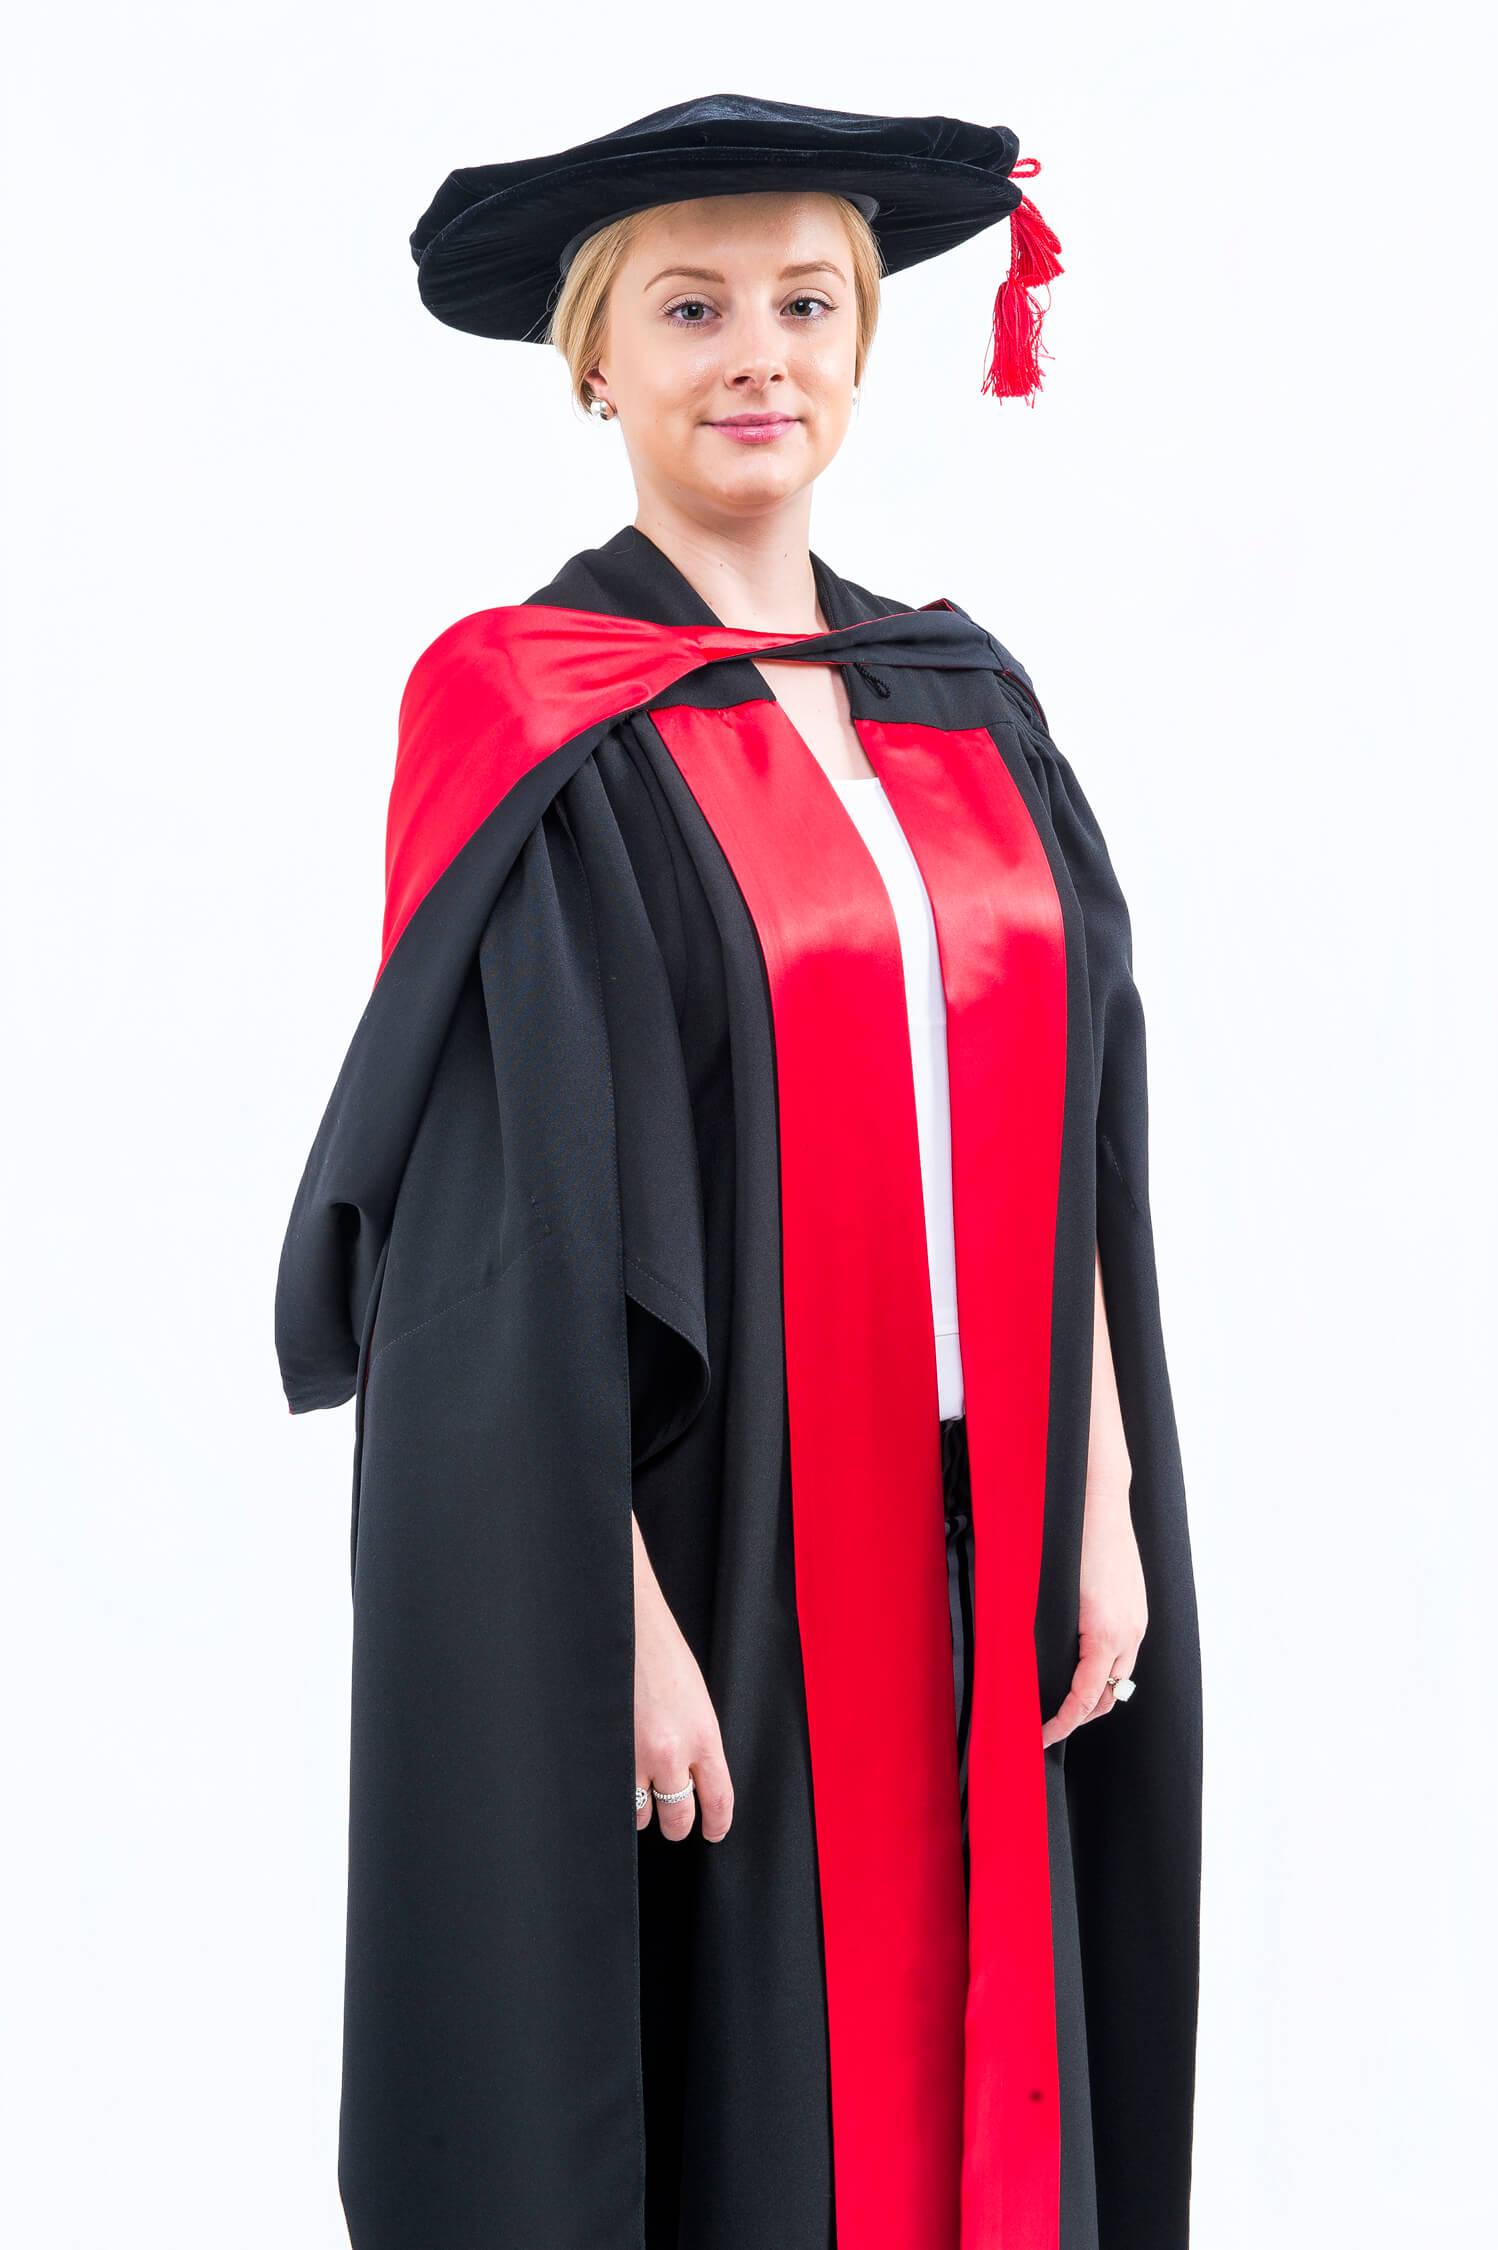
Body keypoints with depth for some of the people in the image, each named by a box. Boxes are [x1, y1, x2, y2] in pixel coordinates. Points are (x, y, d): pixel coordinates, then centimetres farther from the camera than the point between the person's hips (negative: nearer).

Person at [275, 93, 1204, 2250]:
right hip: (704, 1566, -5)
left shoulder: (969, 706, 10)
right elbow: (518, 1230, -13)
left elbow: (1075, 1149, 9)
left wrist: (1102, 1509, 3)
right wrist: (622, 1614, -18)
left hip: (977, 1560, 5)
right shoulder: (528, 723, -7)